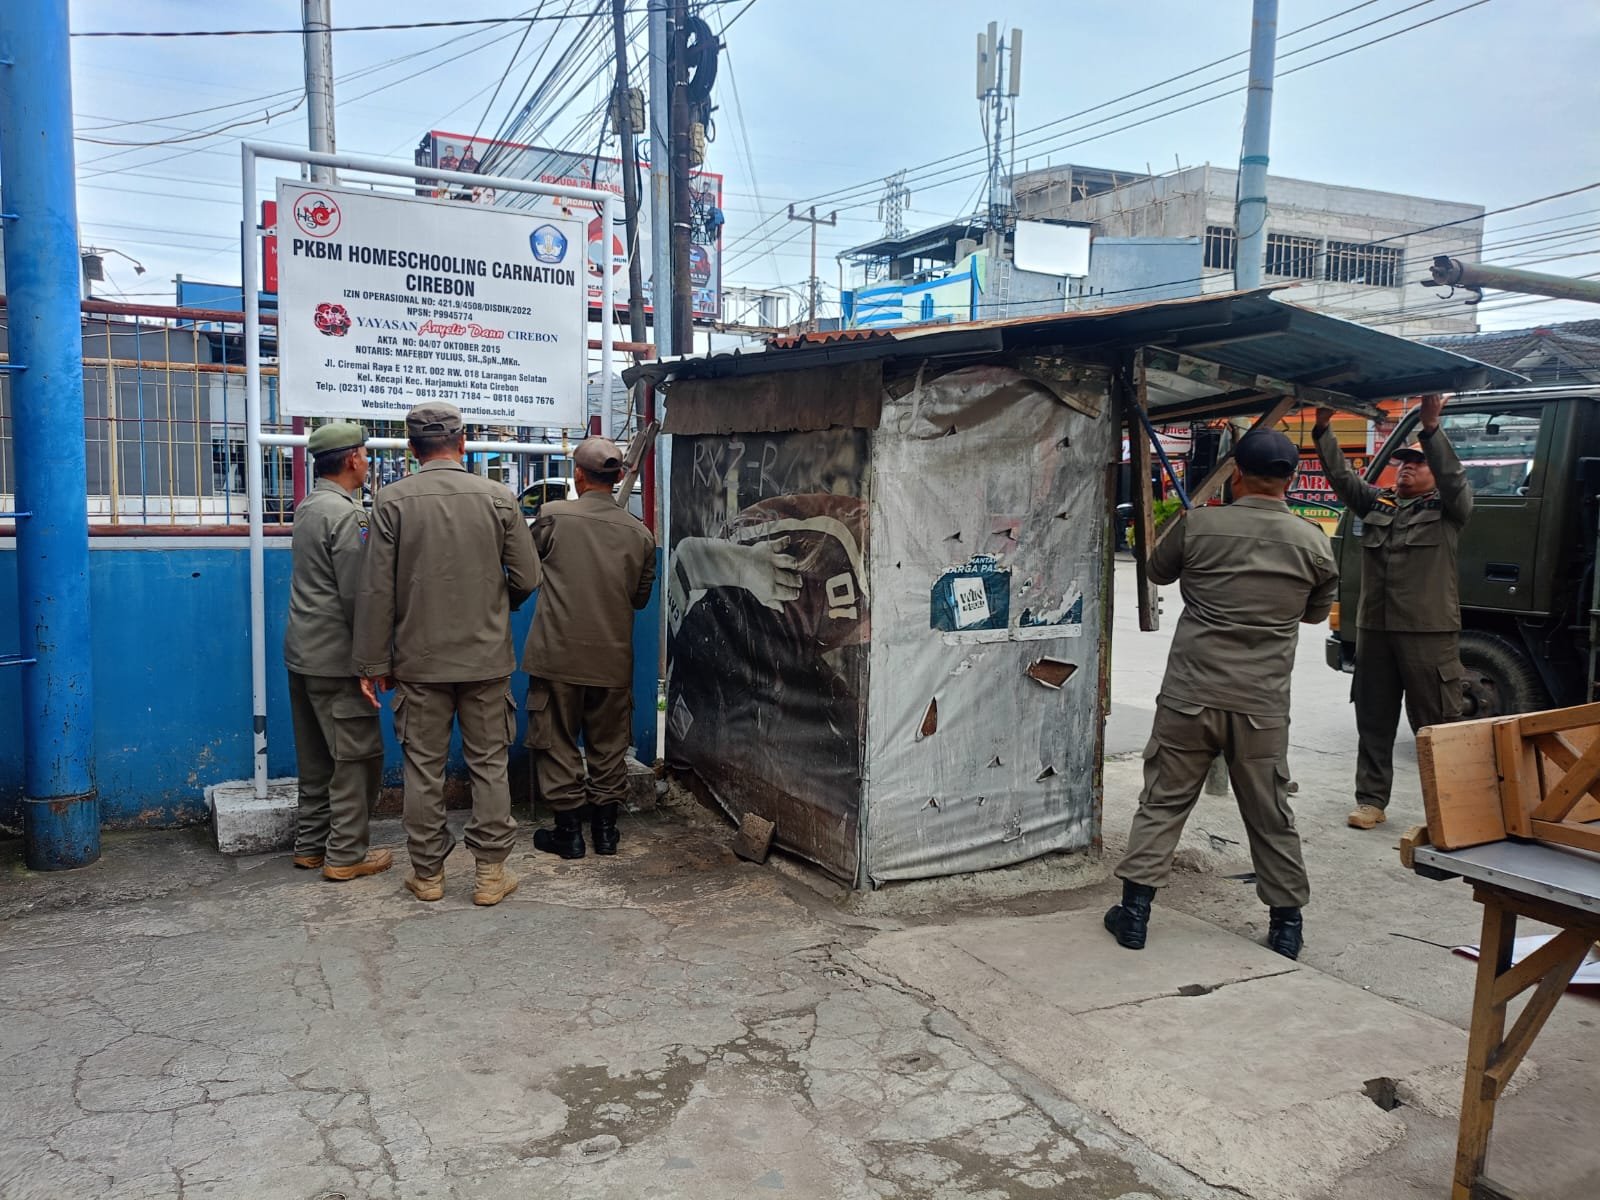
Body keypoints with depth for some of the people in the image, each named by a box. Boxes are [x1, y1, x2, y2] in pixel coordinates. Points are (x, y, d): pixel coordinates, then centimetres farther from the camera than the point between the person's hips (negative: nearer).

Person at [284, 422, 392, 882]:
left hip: (302, 653, 9)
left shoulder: (308, 507, 11)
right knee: (358, 755, 0)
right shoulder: (346, 514, -17)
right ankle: (345, 854, 5)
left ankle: (310, 844, 24)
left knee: (317, 756, 16)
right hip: (336, 658, -9)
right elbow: (357, 595, -19)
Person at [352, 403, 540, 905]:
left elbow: (377, 591, -6)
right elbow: (527, 579, -2)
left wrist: (374, 664, 0)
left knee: (423, 768, 10)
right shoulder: (498, 498, -4)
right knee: (489, 765, 9)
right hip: (487, 657, 1)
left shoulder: (393, 501, -6)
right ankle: (491, 872, 14)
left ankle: (427, 873, 20)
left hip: (420, 661, 0)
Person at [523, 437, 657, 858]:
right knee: (608, 744, 14)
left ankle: (568, 830, 15)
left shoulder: (554, 516, -9)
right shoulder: (639, 532, -1)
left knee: (557, 742, 9)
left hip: (559, 654, -3)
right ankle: (605, 827, 22)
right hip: (613, 658, 3)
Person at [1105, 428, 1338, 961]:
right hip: (1263, 706, 2)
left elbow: (1158, 571, 13)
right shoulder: (1313, 542, -1)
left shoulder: (1198, 526, -7)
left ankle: (1134, 912, 10)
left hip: (1190, 696, -1)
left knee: (1162, 802, 8)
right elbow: (1317, 611, 15)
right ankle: (1286, 922, 24)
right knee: (1270, 815, 14)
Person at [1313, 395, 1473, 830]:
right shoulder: (1376, 503, 15)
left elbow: (1454, 478, -15)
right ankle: (1371, 801, 16)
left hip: (1429, 632, -5)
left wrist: (1431, 428, -28)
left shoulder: (1447, 509, 4)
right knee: (1373, 720, 9)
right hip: (1375, 630, 5)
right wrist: (1323, 429, -6)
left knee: (1437, 725, -1)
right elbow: (1341, 476, 6)